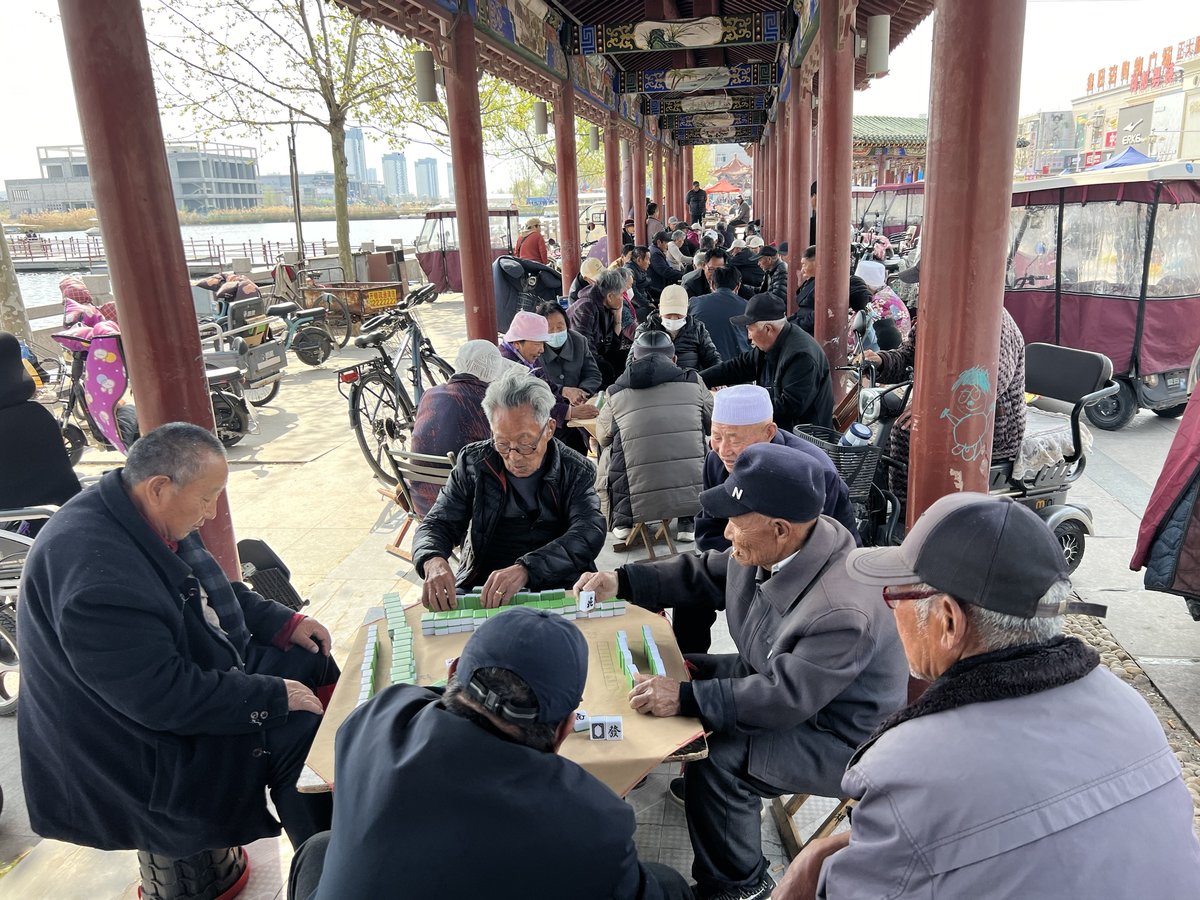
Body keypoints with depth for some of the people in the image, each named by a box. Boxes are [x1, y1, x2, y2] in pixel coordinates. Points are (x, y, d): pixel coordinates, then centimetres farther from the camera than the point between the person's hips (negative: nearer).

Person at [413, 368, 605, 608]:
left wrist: (526, 569, -34)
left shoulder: (576, 471, -2)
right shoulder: (473, 462, 4)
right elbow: (437, 525, 4)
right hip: (480, 593, 1)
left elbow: (590, 533, -17)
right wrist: (433, 561, -22)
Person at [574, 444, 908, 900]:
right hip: (779, 673, 9)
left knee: (718, 761, -22)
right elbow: (705, 574, 1)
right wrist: (622, 581, -5)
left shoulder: (844, 610, -37)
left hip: (837, 737, -9)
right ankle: (701, 783, 35)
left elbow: (786, 697, -34)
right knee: (687, 672, 11)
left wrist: (687, 697, -37)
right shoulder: (775, 546, -13)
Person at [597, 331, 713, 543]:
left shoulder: (615, 393, 4)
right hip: (694, 497, 0)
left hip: (635, 503, 0)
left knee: (607, 451, 26)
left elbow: (603, 437, 19)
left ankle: (622, 521, 26)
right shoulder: (693, 382, 4)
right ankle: (687, 521, 22)